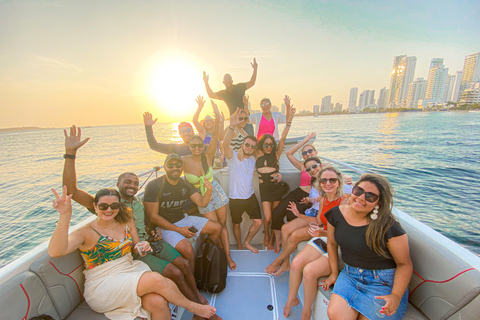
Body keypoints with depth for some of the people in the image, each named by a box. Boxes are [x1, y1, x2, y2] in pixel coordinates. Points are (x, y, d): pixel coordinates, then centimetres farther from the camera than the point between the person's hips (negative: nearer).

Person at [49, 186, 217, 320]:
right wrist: (64, 217, -38)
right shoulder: (85, 232, -9)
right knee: (156, 279, -28)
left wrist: (141, 248, -11)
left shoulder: (127, 222, 6)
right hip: (102, 285, -4)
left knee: (158, 302, -26)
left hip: (131, 271, 5)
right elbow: (55, 252, -27)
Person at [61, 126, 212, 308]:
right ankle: (199, 308, 7)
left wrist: (155, 232, 2)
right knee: (175, 273, -16)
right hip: (133, 252, -5)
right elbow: (71, 190, -21)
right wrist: (70, 153, -30)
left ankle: (197, 294, 20)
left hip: (150, 242, 6)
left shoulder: (139, 202, 9)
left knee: (184, 264, -7)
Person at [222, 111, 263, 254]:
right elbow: (225, 144, -36)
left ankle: (247, 242, 34)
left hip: (250, 196, 5)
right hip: (235, 198, -4)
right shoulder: (233, 156, -15)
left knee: (258, 222, 6)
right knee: (236, 224, 14)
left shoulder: (253, 159, 4)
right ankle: (239, 246, 42)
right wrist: (231, 126, -51)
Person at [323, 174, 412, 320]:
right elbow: (332, 244, 7)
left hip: (383, 281, -2)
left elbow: (404, 264, -10)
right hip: (350, 275, 3)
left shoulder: (389, 227, -19)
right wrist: (334, 273, 10)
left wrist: (396, 296, -21)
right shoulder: (336, 214, -8)